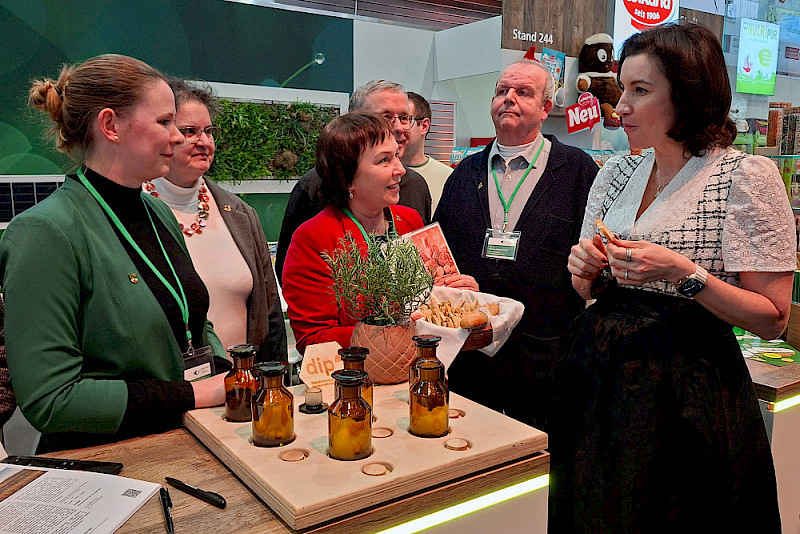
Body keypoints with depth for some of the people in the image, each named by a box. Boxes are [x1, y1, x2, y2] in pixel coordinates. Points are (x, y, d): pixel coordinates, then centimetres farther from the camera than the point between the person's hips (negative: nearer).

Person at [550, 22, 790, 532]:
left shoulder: (745, 176, -10)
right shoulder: (616, 173, 7)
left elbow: (772, 319, -12)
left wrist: (685, 274, -24)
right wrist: (586, 270, -8)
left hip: (687, 390, -5)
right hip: (600, 374, 6)